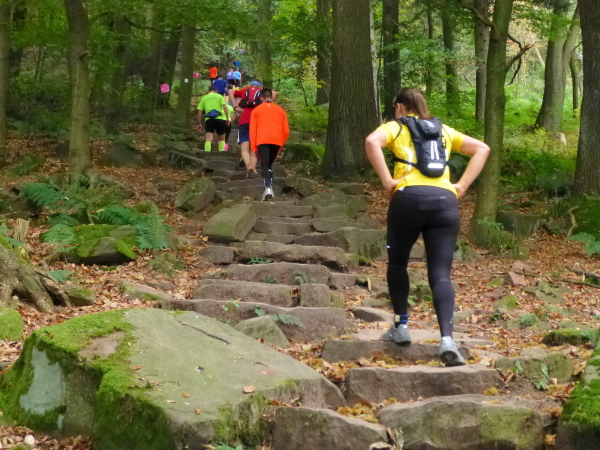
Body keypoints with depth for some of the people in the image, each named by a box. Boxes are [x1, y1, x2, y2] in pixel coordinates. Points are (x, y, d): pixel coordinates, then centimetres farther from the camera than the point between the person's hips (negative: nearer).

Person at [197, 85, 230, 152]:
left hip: (209, 120, 1)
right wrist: (227, 118, -4)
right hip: (219, 119, -1)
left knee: (208, 139, -6)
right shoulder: (219, 96, 9)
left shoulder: (204, 98, 15)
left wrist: (199, 123, 16)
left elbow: (199, 112, 11)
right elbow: (225, 107, -5)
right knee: (222, 139, 15)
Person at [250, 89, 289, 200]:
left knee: (264, 165, -5)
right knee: (269, 165, 20)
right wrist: (281, 145, 23)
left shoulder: (256, 110, 12)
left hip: (262, 141, -2)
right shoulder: (280, 110, 18)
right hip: (277, 141, 2)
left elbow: (252, 129, 5)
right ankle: (270, 187, 9)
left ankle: (267, 188, -26)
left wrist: (253, 147, 8)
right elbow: (286, 130, 14)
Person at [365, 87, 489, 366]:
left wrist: (387, 181, -5)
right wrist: (461, 186, 15)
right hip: (446, 201, 3)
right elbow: (482, 149, 25)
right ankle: (447, 338, -20)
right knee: (441, 275, -2)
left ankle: (401, 326, 21)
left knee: (397, 262, 21)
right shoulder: (444, 131, 27)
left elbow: (372, 142, -8)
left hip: (409, 197, -2)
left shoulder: (394, 127, 15)